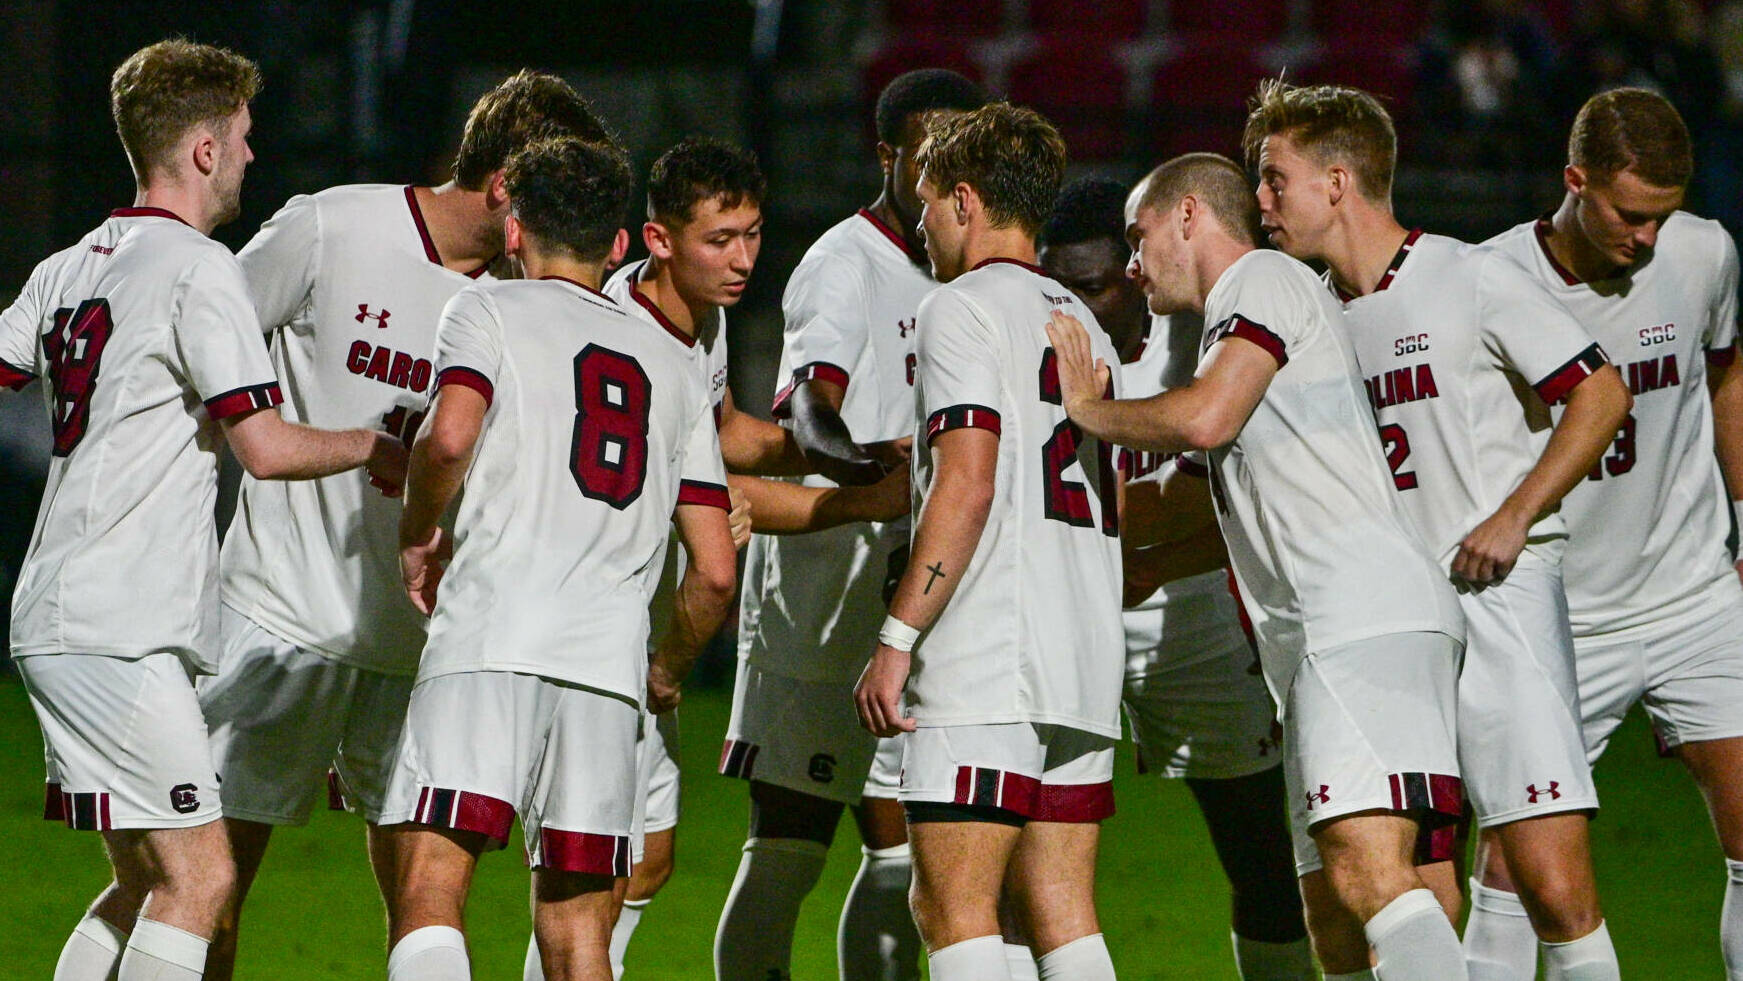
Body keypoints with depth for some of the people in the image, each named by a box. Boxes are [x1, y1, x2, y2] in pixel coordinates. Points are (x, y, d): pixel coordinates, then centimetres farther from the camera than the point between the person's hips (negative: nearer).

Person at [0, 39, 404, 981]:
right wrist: (373, 447, 1)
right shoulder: (198, 269, -10)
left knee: (146, 884, 13)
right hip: (120, 632, -9)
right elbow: (266, 445, -14)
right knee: (198, 879, -10)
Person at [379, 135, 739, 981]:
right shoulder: (673, 370, 25)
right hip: (608, 663, 4)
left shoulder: (488, 312, 11)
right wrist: (668, 672, 35)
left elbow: (450, 436, -11)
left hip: (490, 636, -4)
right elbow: (715, 571, 19)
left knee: (429, 890, -13)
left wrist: (418, 536, 8)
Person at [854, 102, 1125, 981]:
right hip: (1085, 664, 8)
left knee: (951, 908, -9)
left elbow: (967, 485, -15)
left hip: (984, 668, -8)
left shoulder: (962, 308, -4)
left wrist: (897, 639, -14)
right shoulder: (1082, 323, 21)